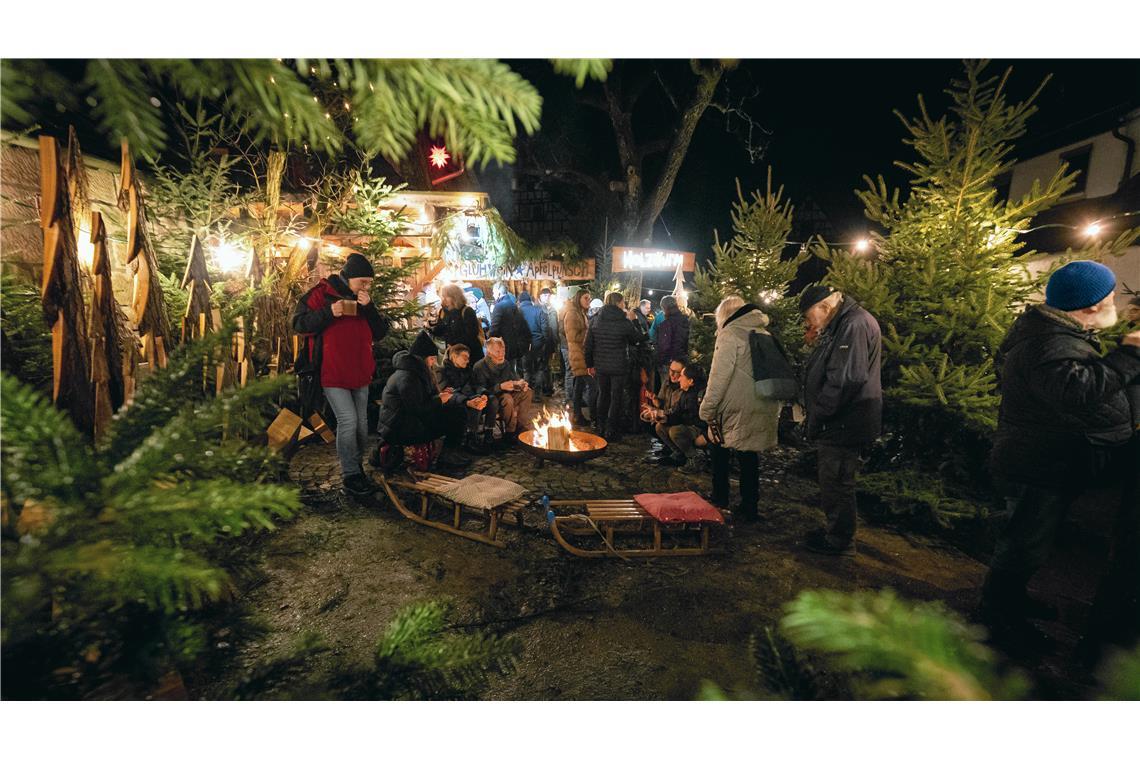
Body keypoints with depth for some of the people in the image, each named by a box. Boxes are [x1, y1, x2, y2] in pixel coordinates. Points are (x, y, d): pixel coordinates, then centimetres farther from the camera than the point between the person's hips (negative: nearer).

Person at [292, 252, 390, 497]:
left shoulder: (365, 299, 9)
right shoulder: (322, 293, -7)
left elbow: (381, 332, 2)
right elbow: (299, 323, -9)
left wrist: (369, 308, -13)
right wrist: (329, 312, -22)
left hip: (360, 374, 6)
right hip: (333, 374, -6)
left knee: (361, 423, 11)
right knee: (348, 421, -11)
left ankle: (357, 466, 30)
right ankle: (350, 476, 2)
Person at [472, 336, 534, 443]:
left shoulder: (505, 364, 5)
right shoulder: (480, 367, -16)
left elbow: (515, 379, 15)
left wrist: (520, 384, -10)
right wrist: (500, 387, -33)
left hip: (505, 393, 8)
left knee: (527, 392, -9)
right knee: (507, 398, -35)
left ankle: (522, 426, -10)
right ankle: (510, 433, -23)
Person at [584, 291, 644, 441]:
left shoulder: (596, 320, -1)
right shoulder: (625, 322, -13)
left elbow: (589, 344, 1)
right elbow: (636, 339, 3)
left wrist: (590, 364, 10)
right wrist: (631, 322, 16)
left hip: (600, 366, 4)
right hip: (619, 367, -4)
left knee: (602, 395, 18)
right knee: (616, 397, 6)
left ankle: (601, 427, 26)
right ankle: (611, 431, 10)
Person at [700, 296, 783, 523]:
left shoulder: (730, 334, -8)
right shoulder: (764, 334, 15)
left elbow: (720, 376, -17)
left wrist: (707, 409, -12)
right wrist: (774, 407, 24)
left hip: (737, 411, -6)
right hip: (764, 409, 7)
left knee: (719, 451, 13)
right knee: (749, 457, 13)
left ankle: (720, 498, 23)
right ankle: (750, 508, 19)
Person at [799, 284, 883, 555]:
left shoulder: (855, 324, -18)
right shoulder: (840, 325, 16)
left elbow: (845, 380, -26)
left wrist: (817, 417, -20)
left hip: (844, 424, -10)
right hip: (838, 423, 10)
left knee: (836, 483, 2)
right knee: (834, 482, 19)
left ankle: (840, 541, 18)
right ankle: (835, 531, 33)